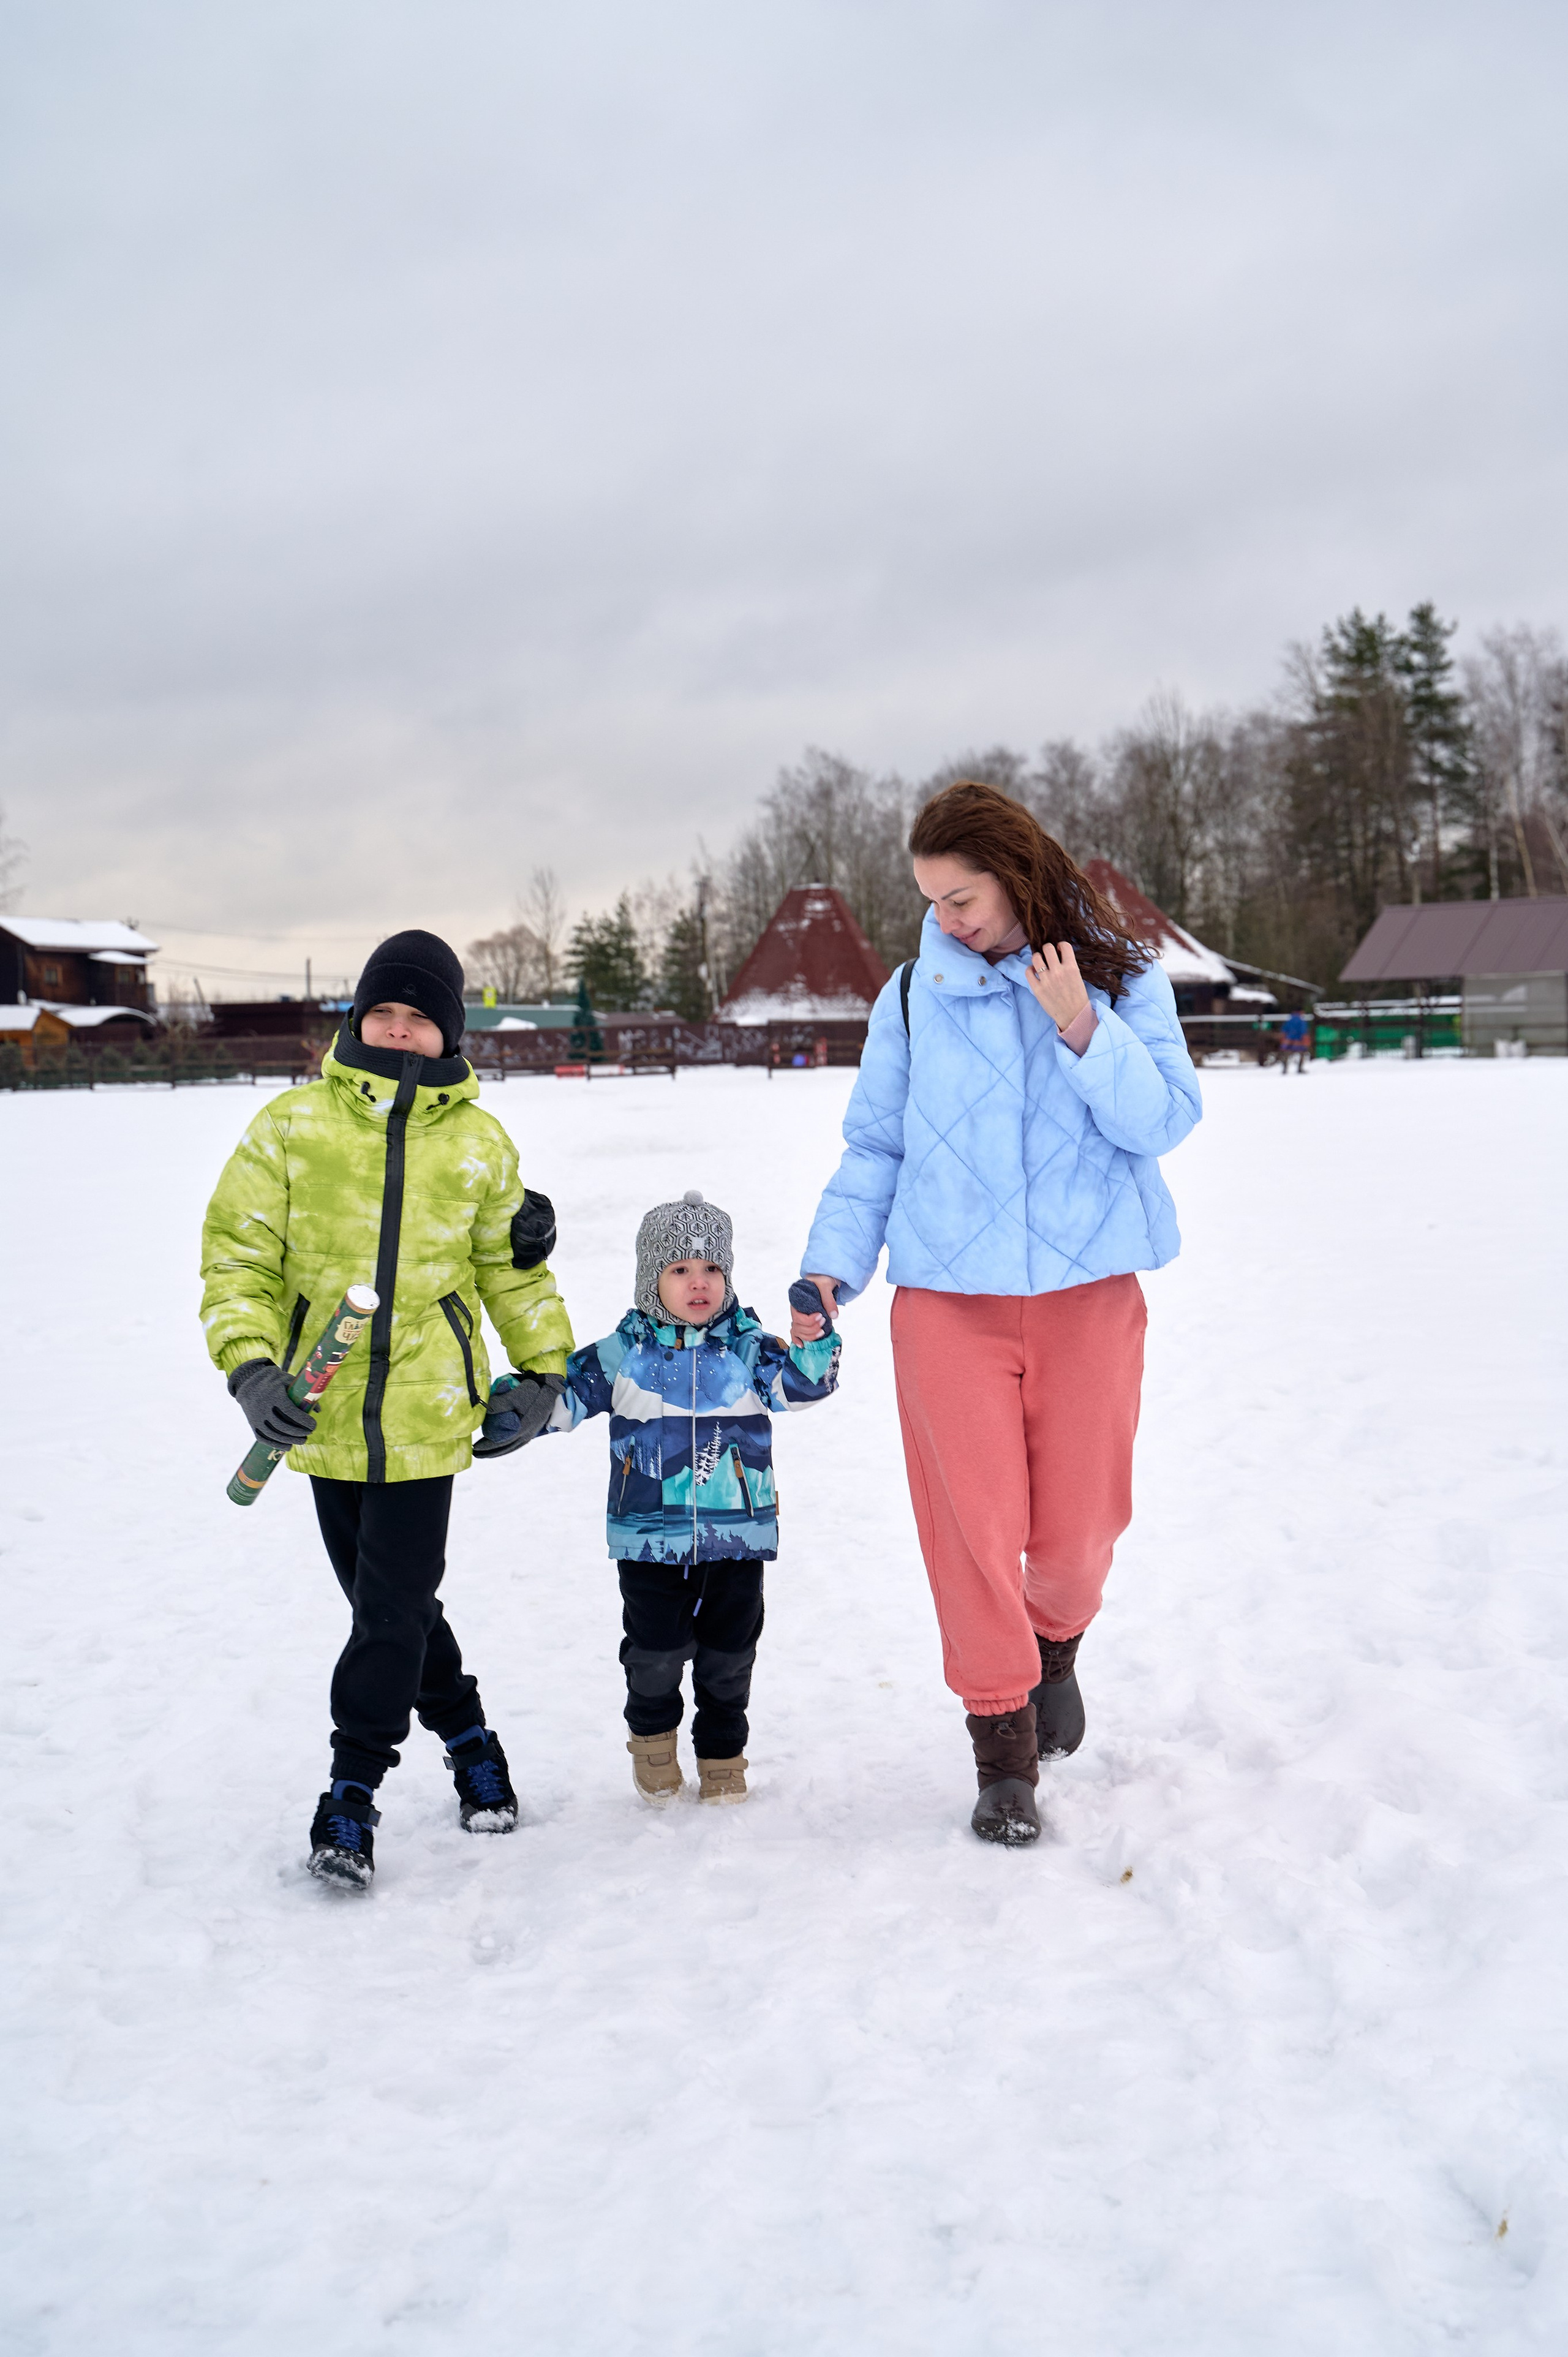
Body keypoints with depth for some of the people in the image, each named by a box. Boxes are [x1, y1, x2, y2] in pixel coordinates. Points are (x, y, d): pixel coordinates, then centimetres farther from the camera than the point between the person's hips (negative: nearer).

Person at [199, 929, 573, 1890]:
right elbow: (237, 1256, -1)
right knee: (386, 1598, 11)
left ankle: (352, 1794, 10)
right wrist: (251, 1366, -13)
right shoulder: (292, 1127, -1)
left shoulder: (477, 1141, 5)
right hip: (324, 1409, 1)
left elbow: (511, 1268, 17)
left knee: (393, 1603, -3)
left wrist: (545, 1366, 14)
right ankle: (465, 1731, 34)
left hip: (426, 1410, -1)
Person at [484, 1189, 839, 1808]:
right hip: (650, 1540, -1)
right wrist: (513, 1404, -14)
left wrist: (814, 1341, -29)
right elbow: (563, 1393, 3)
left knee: (728, 1657, 9)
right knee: (654, 1652, 1)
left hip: (737, 1535, 1)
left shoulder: (748, 1351, 1)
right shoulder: (622, 1357, 1)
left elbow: (801, 1384, -10)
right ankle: (652, 1735, 29)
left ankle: (722, 1756, 29)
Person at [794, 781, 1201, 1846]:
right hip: (949, 1297, 0)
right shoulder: (913, 995, 4)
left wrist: (1083, 1031, -19)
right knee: (975, 1525, -3)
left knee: (1077, 1525, 6)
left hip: (1088, 1290, 0)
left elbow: (1166, 1120, -7)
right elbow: (874, 1147, 9)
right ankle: (1004, 1748, 12)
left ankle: (1056, 1644, 40)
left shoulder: (1123, 976, 2)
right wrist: (834, 1264, -1)